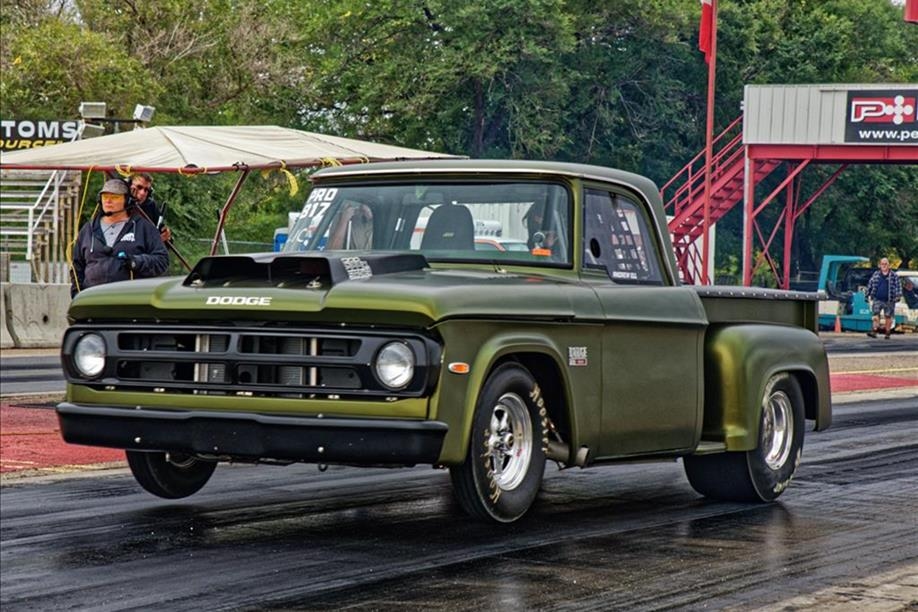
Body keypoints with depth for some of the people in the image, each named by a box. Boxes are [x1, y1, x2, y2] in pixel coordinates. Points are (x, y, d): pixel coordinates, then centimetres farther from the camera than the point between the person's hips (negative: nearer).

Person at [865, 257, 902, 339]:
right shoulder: (875, 275, 9)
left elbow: (898, 286, 0)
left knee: (888, 316, 4)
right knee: (876, 314, -9)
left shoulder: (894, 276, 2)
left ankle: (887, 332, 13)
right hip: (877, 300, 1)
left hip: (889, 301, -1)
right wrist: (868, 294, 10)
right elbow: (870, 285, 14)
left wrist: (898, 296, -12)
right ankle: (874, 330, -13)